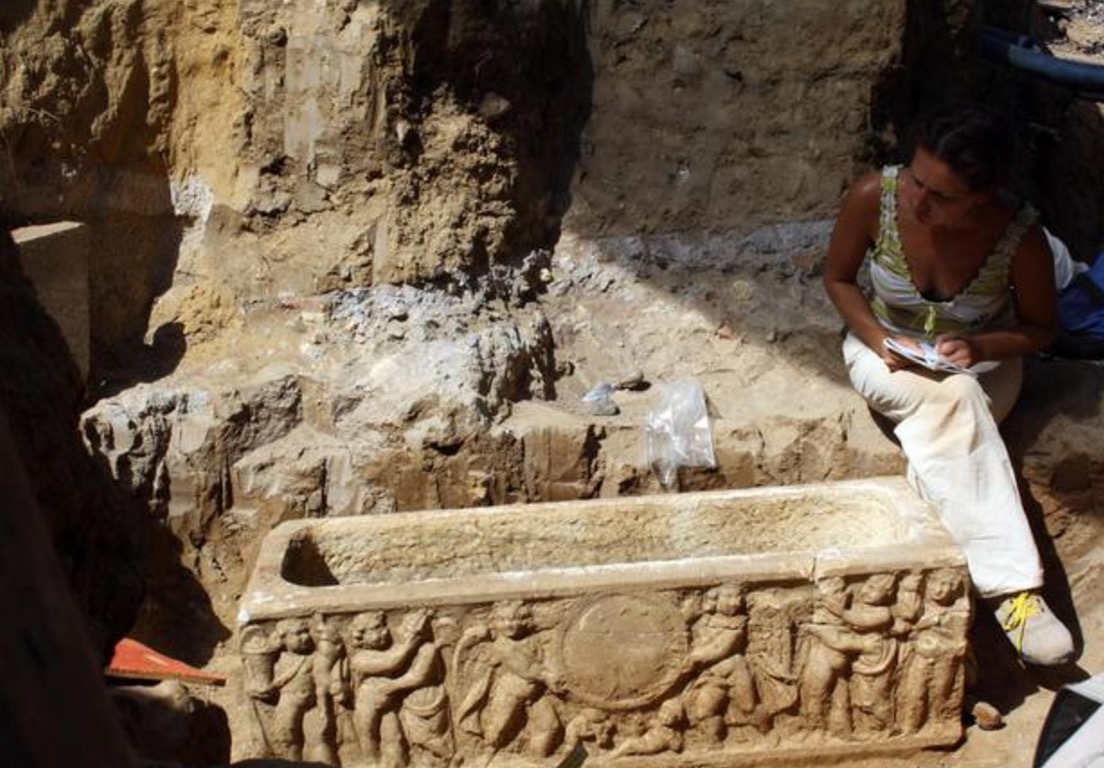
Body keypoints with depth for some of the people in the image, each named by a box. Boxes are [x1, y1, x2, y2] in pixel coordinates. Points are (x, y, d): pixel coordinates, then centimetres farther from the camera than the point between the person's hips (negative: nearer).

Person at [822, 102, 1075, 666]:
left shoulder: (1020, 235, -25)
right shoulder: (873, 198, -24)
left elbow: (1040, 326, -7)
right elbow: (838, 279, -5)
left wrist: (979, 347, -26)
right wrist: (878, 338, -22)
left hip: (981, 362, 1)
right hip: (887, 351, -1)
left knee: (946, 428, -34)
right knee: (952, 401, -34)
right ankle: (1011, 587, -35)